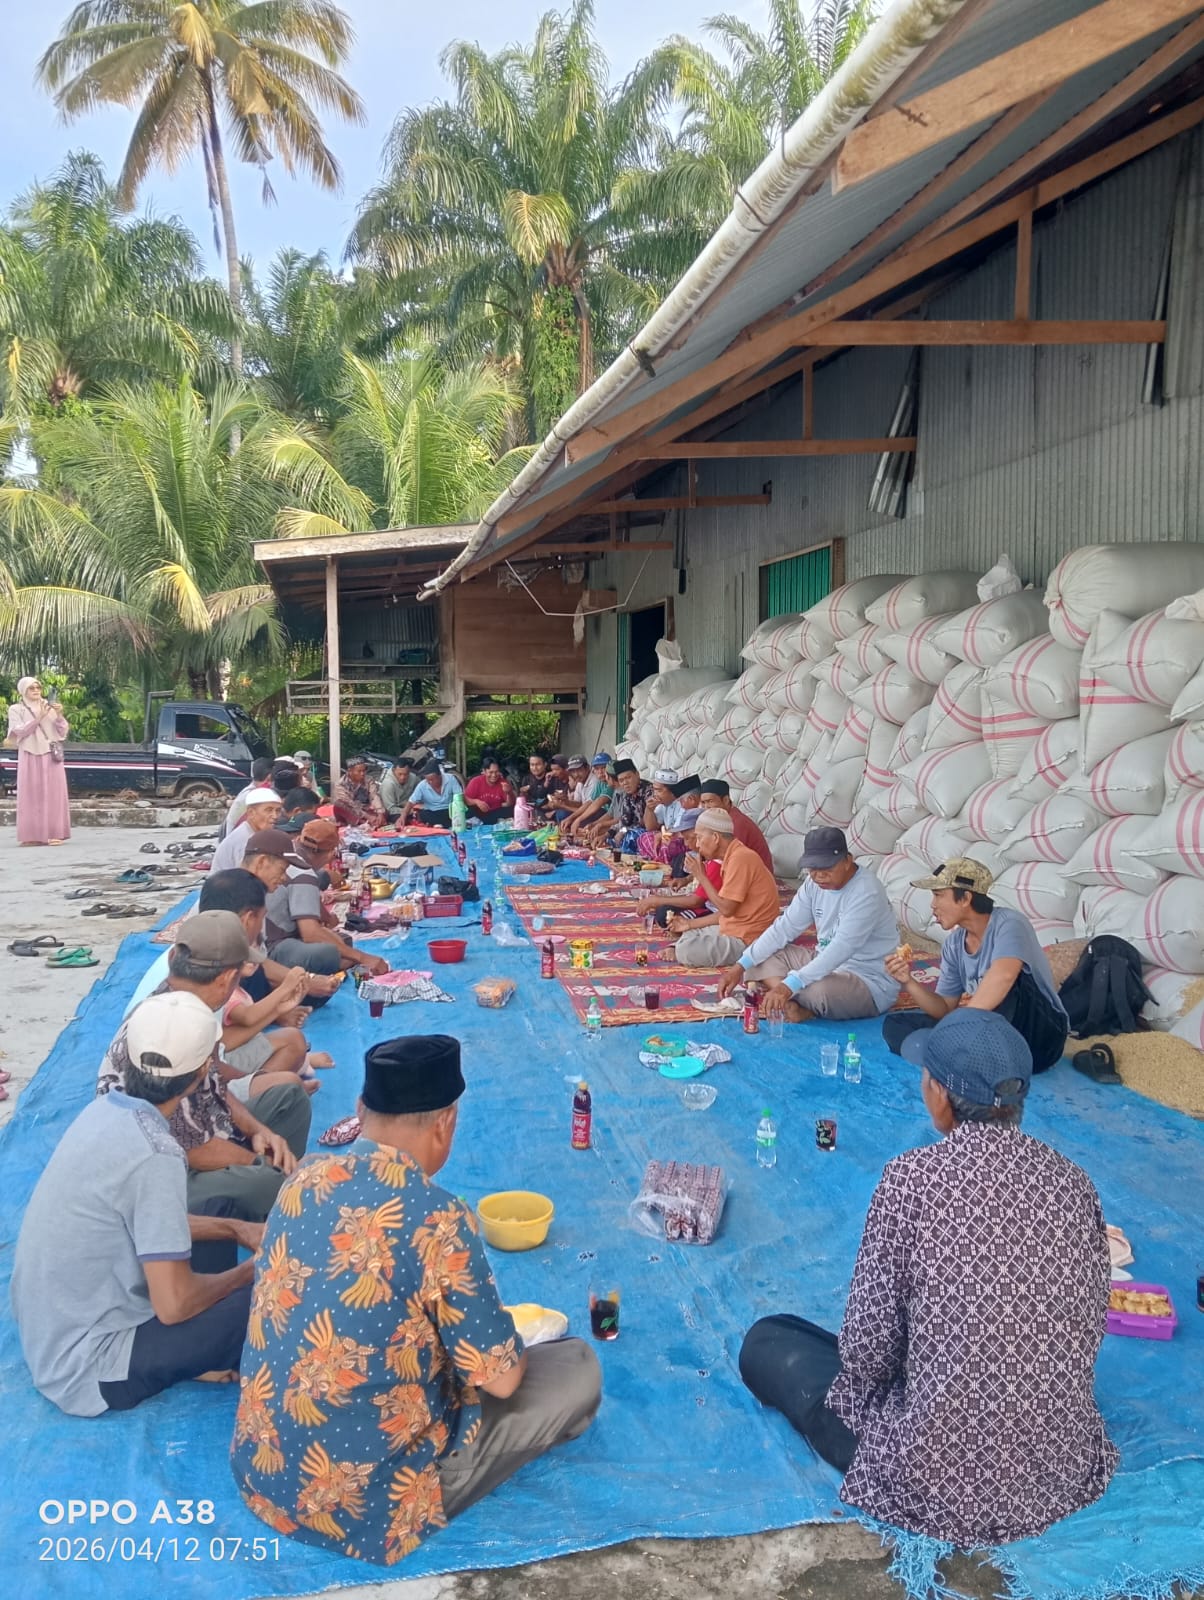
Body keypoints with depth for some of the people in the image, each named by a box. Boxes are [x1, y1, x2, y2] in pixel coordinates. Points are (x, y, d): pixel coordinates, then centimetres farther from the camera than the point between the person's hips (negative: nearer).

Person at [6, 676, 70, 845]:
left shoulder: (50, 706, 10)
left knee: (53, 794, -2)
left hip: (51, 757, 2)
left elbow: (63, 732, 6)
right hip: (30, 757, -2)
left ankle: (52, 833, -1)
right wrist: (38, 718, -15)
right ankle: (32, 835, -3)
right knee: (31, 795, -3)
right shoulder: (16, 709, 5)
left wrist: (59, 715, -10)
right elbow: (19, 731, -8)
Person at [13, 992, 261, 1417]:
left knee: (215, 1209, 17)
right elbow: (173, 1304, -24)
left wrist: (235, 1229, 11)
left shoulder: (106, 1109, -3)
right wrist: (249, 1271, -6)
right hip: (86, 1368, -9)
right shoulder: (154, 1154, -28)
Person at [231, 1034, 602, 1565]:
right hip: (366, 1505, -7)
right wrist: (509, 1350, 9)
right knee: (578, 1368, 2)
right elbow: (501, 1378, -15)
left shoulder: (304, 1178, -4)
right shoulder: (437, 1219, -24)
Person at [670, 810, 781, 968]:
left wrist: (700, 876, -14)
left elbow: (726, 909, -22)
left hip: (745, 940, -11)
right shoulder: (734, 856, 11)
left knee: (687, 950, -21)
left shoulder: (740, 858, -21)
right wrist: (691, 924, 14)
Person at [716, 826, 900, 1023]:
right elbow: (784, 927, 1)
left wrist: (788, 986, -43)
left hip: (871, 983, -8)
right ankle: (792, 1004, -23)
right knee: (765, 955, 0)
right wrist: (740, 967, -9)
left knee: (820, 990, -39)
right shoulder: (814, 883, -1)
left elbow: (841, 948, -35)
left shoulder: (866, 893, -25)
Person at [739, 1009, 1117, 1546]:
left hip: (944, 1486, -7)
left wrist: (862, 1374, 9)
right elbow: (1089, 1329, 5)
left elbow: (867, 1349, -14)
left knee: (766, 1343, 12)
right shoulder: (1073, 1180, -5)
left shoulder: (913, 1176, -21)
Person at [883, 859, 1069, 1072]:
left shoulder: (1008, 924, -20)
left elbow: (1002, 976, -42)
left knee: (1005, 984, -36)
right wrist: (909, 982, -11)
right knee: (896, 1024, -1)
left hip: (1042, 1035, -7)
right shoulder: (954, 944, 2)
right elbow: (946, 1010, 6)